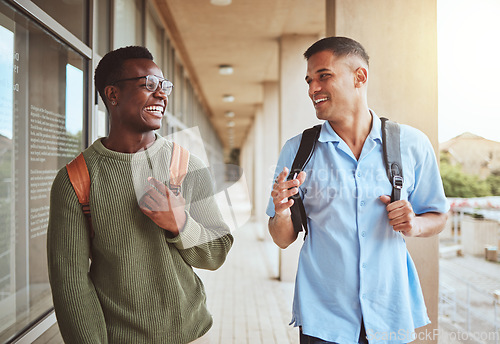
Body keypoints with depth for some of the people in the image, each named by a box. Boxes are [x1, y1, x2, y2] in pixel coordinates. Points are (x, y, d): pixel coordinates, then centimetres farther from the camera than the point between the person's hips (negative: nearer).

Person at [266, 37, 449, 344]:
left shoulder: (412, 144, -3)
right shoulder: (297, 150, -4)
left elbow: (437, 217, 8)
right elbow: (284, 240, -1)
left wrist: (415, 224, -13)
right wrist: (282, 214, -21)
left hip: (391, 316, 2)